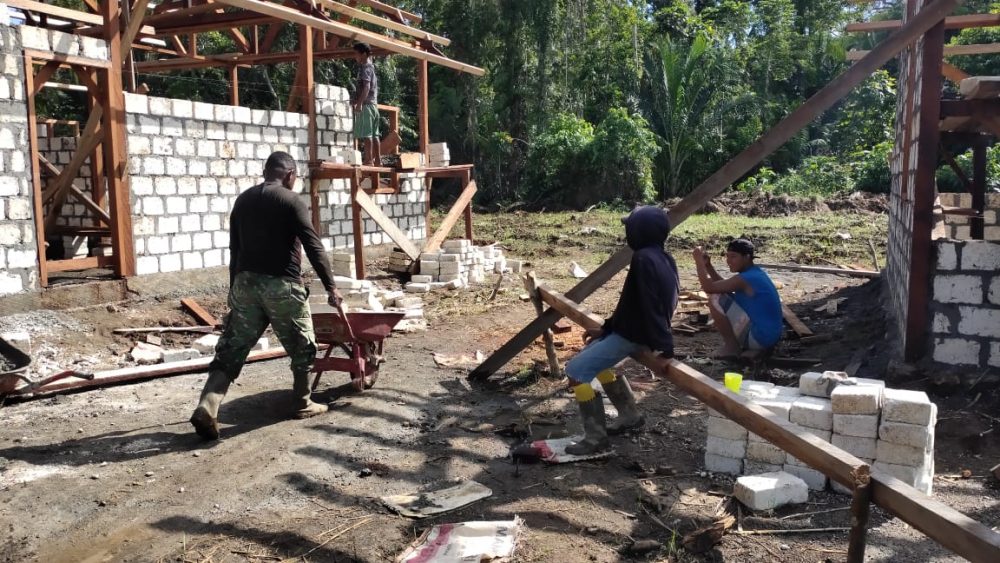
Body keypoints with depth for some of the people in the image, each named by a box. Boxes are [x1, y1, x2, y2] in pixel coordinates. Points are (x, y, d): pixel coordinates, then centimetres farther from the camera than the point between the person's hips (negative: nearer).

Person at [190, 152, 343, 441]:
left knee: (231, 348, 5)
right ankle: (303, 404, 23)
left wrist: (235, 287, 24)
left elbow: (235, 248, 17)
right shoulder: (291, 200, -6)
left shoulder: (242, 200, 13)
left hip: (245, 282, 5)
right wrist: (330, 286, -6)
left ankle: (206, 408, -8)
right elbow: (313, 246, -9)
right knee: (302, 346, 13)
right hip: (282, 284, -5)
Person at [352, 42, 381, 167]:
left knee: (366, 134, -11)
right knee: (374, 134, 8)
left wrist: (359, 103, -24)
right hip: (374, 104, 9)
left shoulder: (365, 68, -7)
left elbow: (366, 87, -20)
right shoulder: (371, 67, 20)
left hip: (366, 105, -9)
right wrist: (357, 101, 26)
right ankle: (378, 160, 9)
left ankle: (369, 160, -13)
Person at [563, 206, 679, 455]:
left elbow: (651, 307, -28)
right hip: (631, 330, 10)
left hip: (631, 335, -10)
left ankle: (595, 438, -4)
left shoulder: (643, 259, -24)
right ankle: (629, 414, 32)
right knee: (594, 360, 29)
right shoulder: (662, 259, 8)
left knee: (576, 371, -9)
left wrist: (664, 347, -30)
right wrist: (607, 328, 17)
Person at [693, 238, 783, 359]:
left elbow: (709, 288, -20)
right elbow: (723, 287, 18)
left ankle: (731, 345, -1)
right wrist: (708, 265, 7)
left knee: (715, 300, -11)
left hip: (759, 337, -10)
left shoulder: (745, 279, -18)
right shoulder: (756, 273, 11)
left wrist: (698, 261, -9)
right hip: (769, 336, 10)